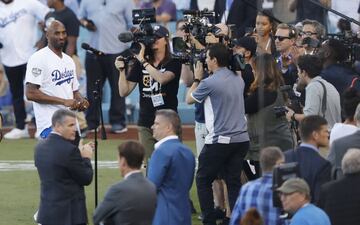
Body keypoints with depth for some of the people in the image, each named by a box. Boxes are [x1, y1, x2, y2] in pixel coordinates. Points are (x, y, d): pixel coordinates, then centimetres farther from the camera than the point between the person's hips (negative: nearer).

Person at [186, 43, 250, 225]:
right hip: (241, 138, 6)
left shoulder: (209, 83, -12)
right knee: (234, 181, 9)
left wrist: (197, 79, 16)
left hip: (220, 140, -6)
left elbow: (189, 99, 4)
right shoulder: (238, 80, 8)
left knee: (203, 180, 8)